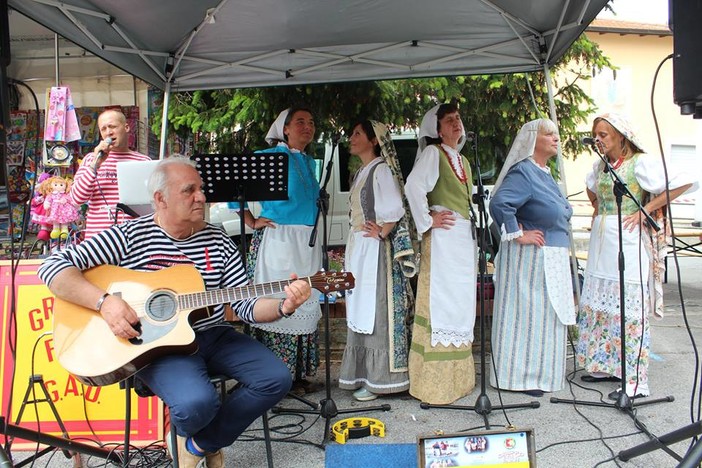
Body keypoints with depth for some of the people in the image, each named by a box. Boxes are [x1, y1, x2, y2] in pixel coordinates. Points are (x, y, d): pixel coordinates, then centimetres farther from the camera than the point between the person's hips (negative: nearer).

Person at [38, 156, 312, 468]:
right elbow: (53, 267, -10)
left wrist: (283, 306, -18)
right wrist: (104, 301, -23)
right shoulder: (130, 236, -6)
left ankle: (202, 443, 10)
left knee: (277, 379, -12)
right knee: (197, 403, -32)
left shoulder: (219, 241, 5)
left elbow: (245, 305, 2)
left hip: (213, 336, 5)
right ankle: (188, 431, 11)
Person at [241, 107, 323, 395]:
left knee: (306, 306, 8)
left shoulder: (309, 162, 18)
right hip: (277, 240, -7)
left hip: (308, 242, 7)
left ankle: (301, 373, 18)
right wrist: (252, 222, -10)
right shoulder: (268, 157, -4)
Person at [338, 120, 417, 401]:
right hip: (357, 249, 10)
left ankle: (379, 380, 0)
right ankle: (364, 374, 20)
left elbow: (395, 209, -21)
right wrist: (352, 248, 15)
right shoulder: (361, 172, 19)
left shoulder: (381, 169, -8)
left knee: (377, 312, -7)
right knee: (360, 313, 11)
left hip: (374, 250, -10)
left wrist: (381, 233, -12)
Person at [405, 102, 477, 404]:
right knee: (441, 301, -8)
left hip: (465, 236, 8)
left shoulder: (463, 160, 21)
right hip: (443, 236, -8)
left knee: (462, 303, 11)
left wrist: (475, 227, 13)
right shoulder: (433, 153, -4)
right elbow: (413, 186, -19)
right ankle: (435, 380, -1)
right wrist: (427, 221, -14)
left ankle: (459, 376, 22)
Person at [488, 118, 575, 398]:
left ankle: (538, 372, 29)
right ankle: (519, 376, 9)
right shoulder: (523, 172, -16)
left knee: (545, 316, 16)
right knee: (525, 314, -2)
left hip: (551, 260, 10)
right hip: (530, 258, -10)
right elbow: (499, 203, -32)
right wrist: (518, 235, -24)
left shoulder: (544, 173, 15)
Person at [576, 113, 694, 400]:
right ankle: (605, 365, 23)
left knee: (628, 311, -6)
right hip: (601, 242, 8)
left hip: (628, 241, -8)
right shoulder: (600, 166, 13)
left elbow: (683, 182, -15)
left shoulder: (641, 163, -8)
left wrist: (647, 208, -14)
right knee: (599, 306, 11)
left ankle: (635, 381, 0)